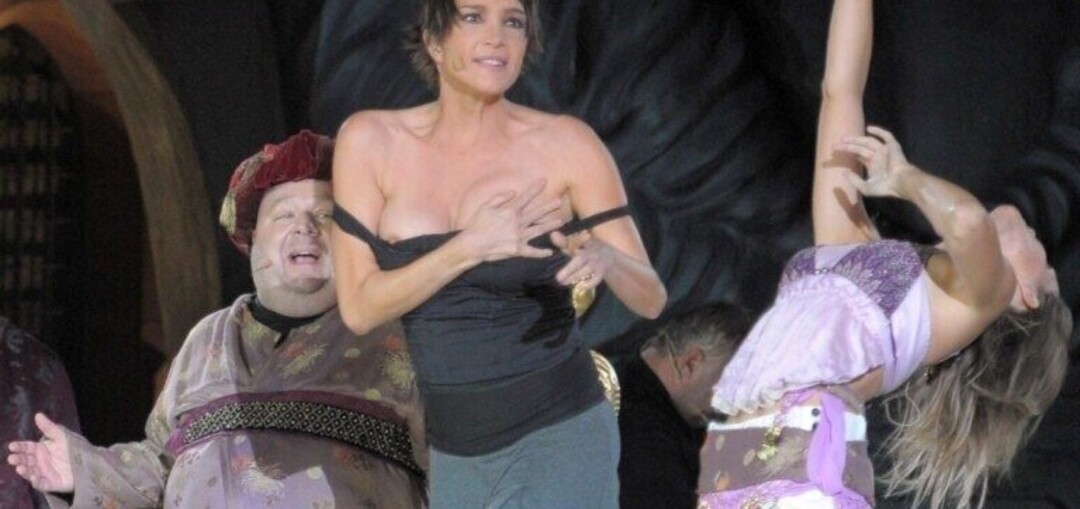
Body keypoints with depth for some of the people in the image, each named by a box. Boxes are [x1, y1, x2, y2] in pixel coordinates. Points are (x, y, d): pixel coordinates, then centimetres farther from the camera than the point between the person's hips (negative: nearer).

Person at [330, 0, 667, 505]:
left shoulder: (564, 143, -7)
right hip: (453, 454, 4)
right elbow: (359, 307, -7)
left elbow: (650, 298, -4)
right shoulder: (371, 140, -2)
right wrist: (470, 247, -20)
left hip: (557, 439, -3)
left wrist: (603, 256, -26)